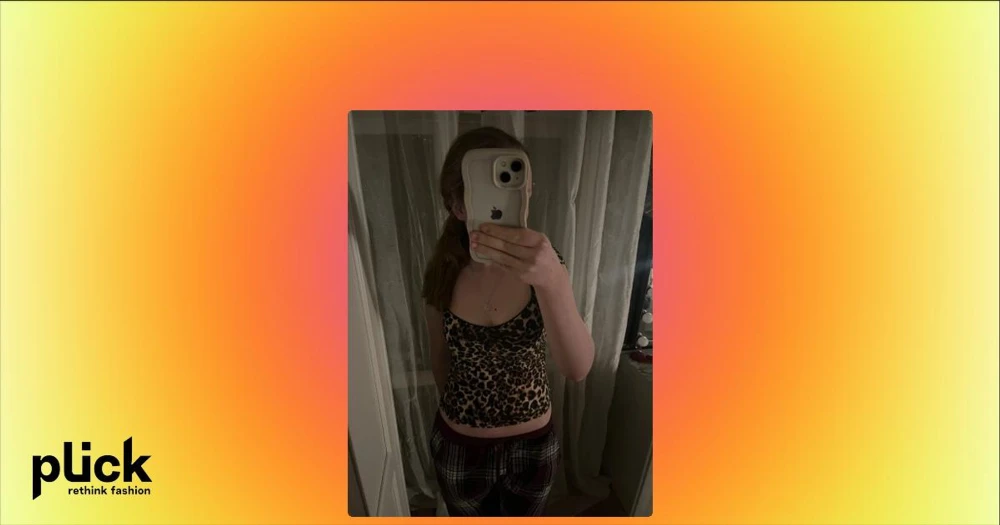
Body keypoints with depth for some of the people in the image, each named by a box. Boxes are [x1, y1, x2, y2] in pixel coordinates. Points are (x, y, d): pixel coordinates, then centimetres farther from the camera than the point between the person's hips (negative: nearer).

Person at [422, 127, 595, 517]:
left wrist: (552, 281, -50)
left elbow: (577, 368, -33)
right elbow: (440, 356, 0)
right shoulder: (443, 274, -15)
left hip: (532, 442, 0)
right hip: (459, 444, 1)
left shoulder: (545, 265, -19)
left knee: (523, 516, 26)